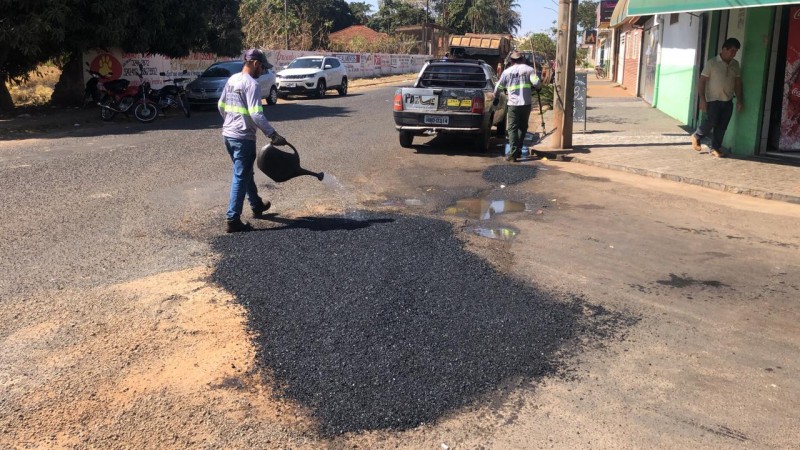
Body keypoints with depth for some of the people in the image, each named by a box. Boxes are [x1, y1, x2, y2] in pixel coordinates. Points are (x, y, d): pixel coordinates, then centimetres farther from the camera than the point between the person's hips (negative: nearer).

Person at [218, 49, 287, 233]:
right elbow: (256, 114, -25)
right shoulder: (251, 84, -17)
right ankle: (232, 220, -1)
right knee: (240, 178, -3)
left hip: (228, 134, 9)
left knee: (245, 172, 23)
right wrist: (273, 134, -22)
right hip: (243, 138, -9)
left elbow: (221, 106, 17)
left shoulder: (232, 80, 10)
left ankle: (257, 205, 41)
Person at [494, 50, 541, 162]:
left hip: (513, 104, -1)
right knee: (522, 127, 17)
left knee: (512, 128, 1)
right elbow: (537, 83, -9)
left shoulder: (507, 71, 5)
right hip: (526, 103, 1)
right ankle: (518, 150, 19)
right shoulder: (529, 69, 4)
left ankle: (513, 152, -10)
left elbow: (498, 87, 11)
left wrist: (496, 98, 29)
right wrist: (538, 88, 15)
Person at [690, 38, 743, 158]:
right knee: (711, 121, -13)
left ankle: (715, 148, 13)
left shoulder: (735, 65, 8)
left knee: (722, 126, 3)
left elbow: (738, 83, 14)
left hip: (728, 101, 5)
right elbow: (702, 82, -8)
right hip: (713, 100, -5)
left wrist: (739, 100, 9)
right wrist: (702, 99, -14)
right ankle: (696, 137, 12)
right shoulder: (712, 63, -7)